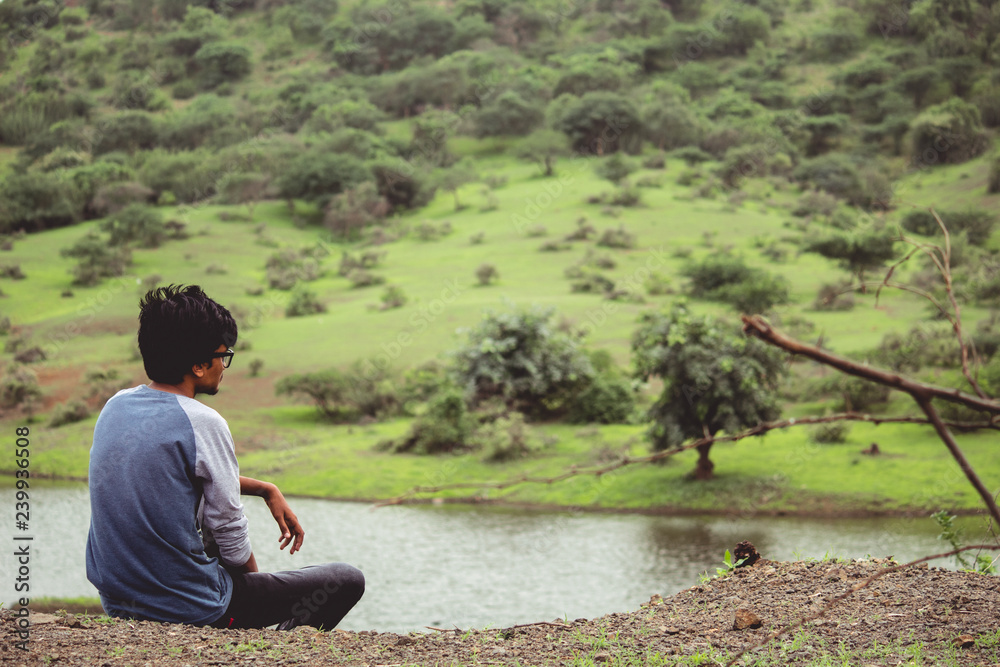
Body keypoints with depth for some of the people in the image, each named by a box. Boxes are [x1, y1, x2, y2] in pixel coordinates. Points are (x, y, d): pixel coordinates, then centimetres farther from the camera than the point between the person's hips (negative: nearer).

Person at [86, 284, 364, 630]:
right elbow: (229, 530, -13)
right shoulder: (202, 423, -19)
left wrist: (265, 489, 18)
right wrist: (252, 575, 6)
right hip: (189, 610, -7)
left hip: (116, 602, 7)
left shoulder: (116, 405, 4)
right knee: (348, 579, 7)